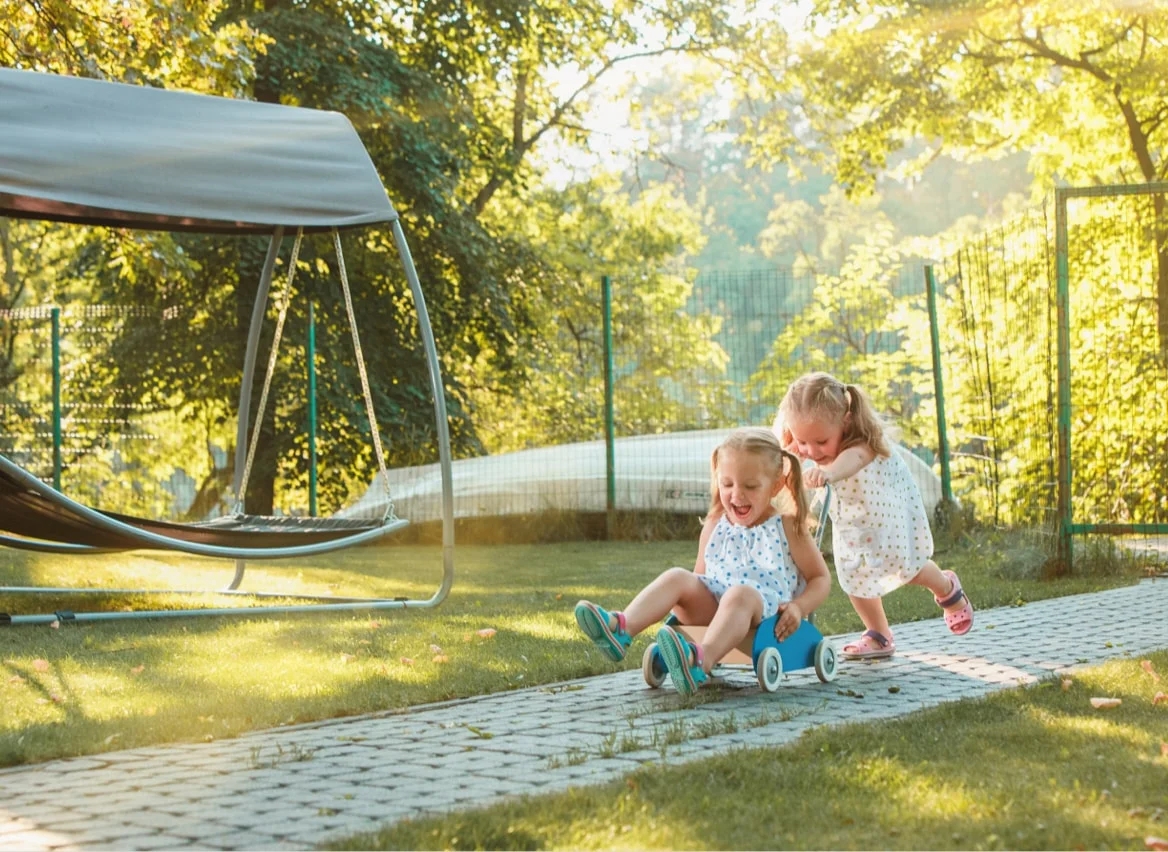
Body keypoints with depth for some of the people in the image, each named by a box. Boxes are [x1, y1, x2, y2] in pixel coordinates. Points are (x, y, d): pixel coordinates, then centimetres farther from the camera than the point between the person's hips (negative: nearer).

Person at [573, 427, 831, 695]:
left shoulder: (788, 528, 4)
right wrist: (685, 604, 5)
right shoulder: (714, 527, 15)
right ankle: (621, 628, -44)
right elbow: (701, 575, 26)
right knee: (676, 577, -19)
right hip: (712, 605, 5)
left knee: (740, 594, -38)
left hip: (764, 613, -5)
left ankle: (701, 661, -66)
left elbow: (821, 578, 7)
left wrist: (798, 607, -12)